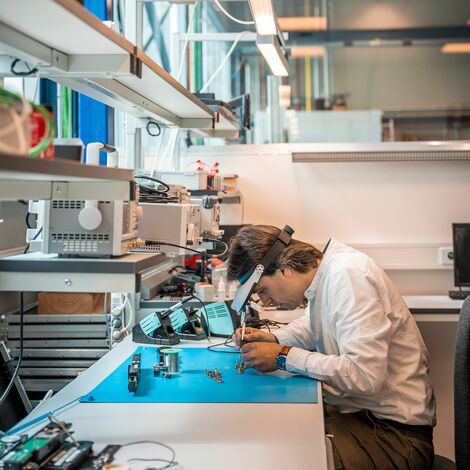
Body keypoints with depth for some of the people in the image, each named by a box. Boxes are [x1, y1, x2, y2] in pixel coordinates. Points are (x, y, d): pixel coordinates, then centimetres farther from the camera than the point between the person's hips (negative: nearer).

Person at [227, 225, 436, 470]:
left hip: (394, 431, -8)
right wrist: (272, 339, 6)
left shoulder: (349, 275, -21)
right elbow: (312, 326, 26)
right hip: (355, 412, 9)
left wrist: (283, 357, -20)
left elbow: (365, 376, -29)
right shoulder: (324, 272, 5)